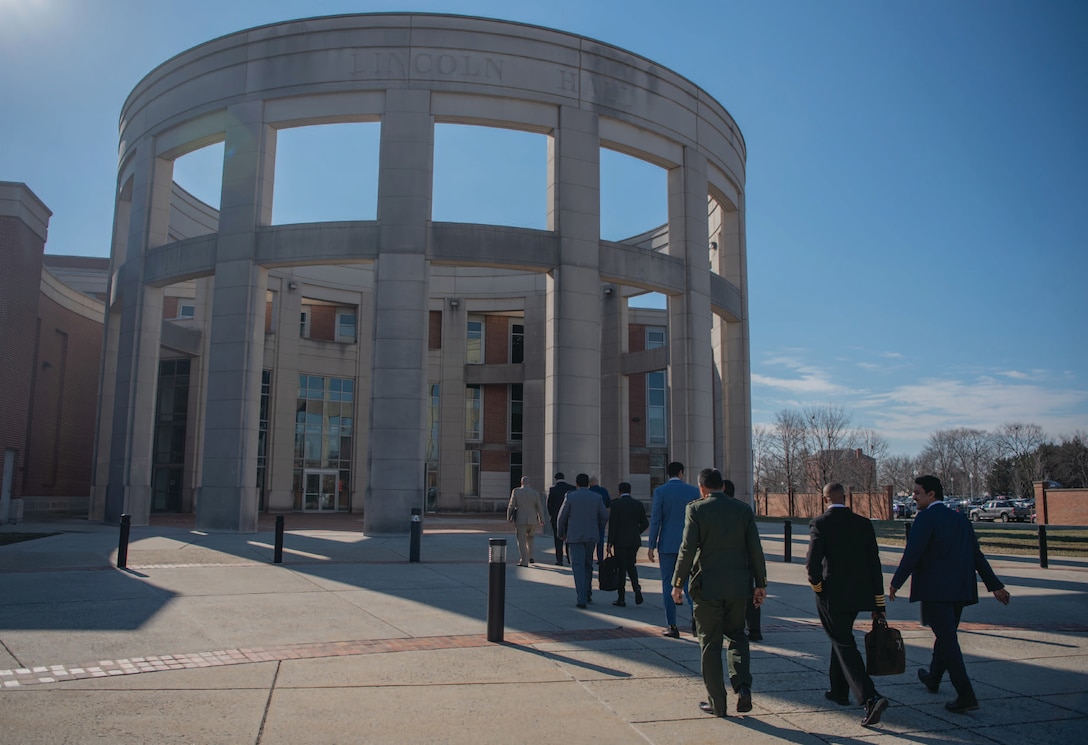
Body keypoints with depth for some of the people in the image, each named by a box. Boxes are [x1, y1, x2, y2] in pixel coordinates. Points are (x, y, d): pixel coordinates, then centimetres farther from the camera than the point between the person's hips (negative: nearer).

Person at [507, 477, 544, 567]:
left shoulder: (516, 491, -6)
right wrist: (541, 520, 16)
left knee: (521, 541, 3)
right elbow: (539, 508, 2)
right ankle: (530, 557, 19)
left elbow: (511, 506, -3)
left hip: (520, 520, -2)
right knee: (529, 537, 24)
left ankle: (524, 561, -1)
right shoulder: (535, 493, -2)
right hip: (532, 520, 2)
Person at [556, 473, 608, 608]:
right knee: (588, 564, 21)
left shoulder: (570, 496, -6)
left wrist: (560, 533, 14)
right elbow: (604, 516, 6)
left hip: (574, 536, -3)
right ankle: (588, 593, 24)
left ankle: (582, 599, -11)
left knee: (578, 567, -3)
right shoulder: (597, 497, 1)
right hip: (591, 536, 3)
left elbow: (561, 517, -3)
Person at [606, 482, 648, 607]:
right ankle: (636, 587, -4)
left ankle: (621, 598, 6)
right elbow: (645, 523, 4)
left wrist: (610, 542, -6)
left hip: (620, 540, -4)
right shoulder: (638, 504, 3)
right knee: (631, 565, 19)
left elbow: (612, 524, -12)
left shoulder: (616, 504, -9)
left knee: (621, 568, 3)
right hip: (634, 540, 4)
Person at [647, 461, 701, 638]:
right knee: (688, 582, 11)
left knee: (668, 584, 6)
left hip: (667, 544, -2)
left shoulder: (660, 491, -5)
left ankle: (671, 626, 6)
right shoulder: (693, 491, 2)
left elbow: (655, 520, -8)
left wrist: (651, 546, -3)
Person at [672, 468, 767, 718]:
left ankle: (717, 702, 12)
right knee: (736, 634, 21)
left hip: (707, 585, -3)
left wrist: (677, 583, -3)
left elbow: (687, 549, -10)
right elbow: (755, 549, 2)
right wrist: (761, 584, 9)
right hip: (738, 586, 3)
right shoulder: (744, 509, 3)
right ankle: (743, 685, 2)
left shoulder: (696, 509, -7)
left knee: (710, 643, 7)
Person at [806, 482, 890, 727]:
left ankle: (870, 698, -17)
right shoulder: (864, 523, 3)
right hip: (858, 594, 6)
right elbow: (874, 563, 3)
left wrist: (817, 586, 2)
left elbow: (812, 562, -19)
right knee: (841, 640, 23)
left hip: (831, 596, -6)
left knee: (844, 645, -2)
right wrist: (878, 603, 8)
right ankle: (839, 691, 34)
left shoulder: (819, 524, -11)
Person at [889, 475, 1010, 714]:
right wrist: (995, 586, 16)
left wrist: (895, 583, -8)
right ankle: (933, 678, 39)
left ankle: (965, 696, -11)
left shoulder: (926, 518, -12)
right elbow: (977, 555, 13)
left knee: (948, 640, -6)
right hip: (959, 589, 8)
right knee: (946, 635, 21)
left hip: (935, 590, -8)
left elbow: (912, 554, -17)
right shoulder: (960, 519, 12)